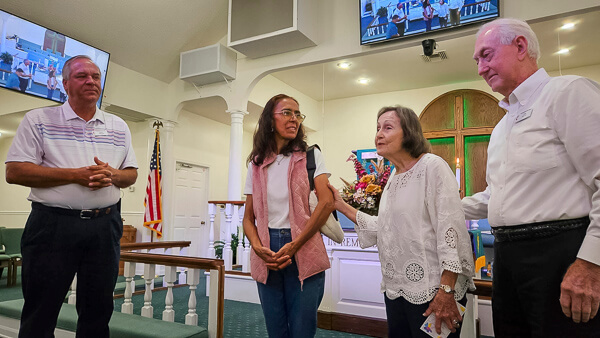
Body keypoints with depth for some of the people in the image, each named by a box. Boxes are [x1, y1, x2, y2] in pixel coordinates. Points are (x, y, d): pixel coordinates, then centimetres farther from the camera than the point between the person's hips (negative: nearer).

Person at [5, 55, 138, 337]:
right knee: (40, 314, 6)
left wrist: (111, 175, -10)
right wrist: (76, 174, -15)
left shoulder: (119, 126, 12)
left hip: (105, 226, 3)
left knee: (98, 312, 13)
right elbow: (14, 172, -6)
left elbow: (132, 173, 14)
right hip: (53, 225, -3)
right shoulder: (38, 120, 2)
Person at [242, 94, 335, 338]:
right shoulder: (256, 164, 9)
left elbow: (326, 202, -10)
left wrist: (294, 246, -16)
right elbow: (249, 217, 10)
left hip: (303, 255, -2)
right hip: (267, 258, 3)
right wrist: (258, 247, -11)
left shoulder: (310, 155, 2)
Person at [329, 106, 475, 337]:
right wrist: (342, 206, 12)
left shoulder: (432, 167, -12)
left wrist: (446, 291, -22)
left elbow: (451, 229, -18)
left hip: (431, 291, -8)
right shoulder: (393, 177, 12)